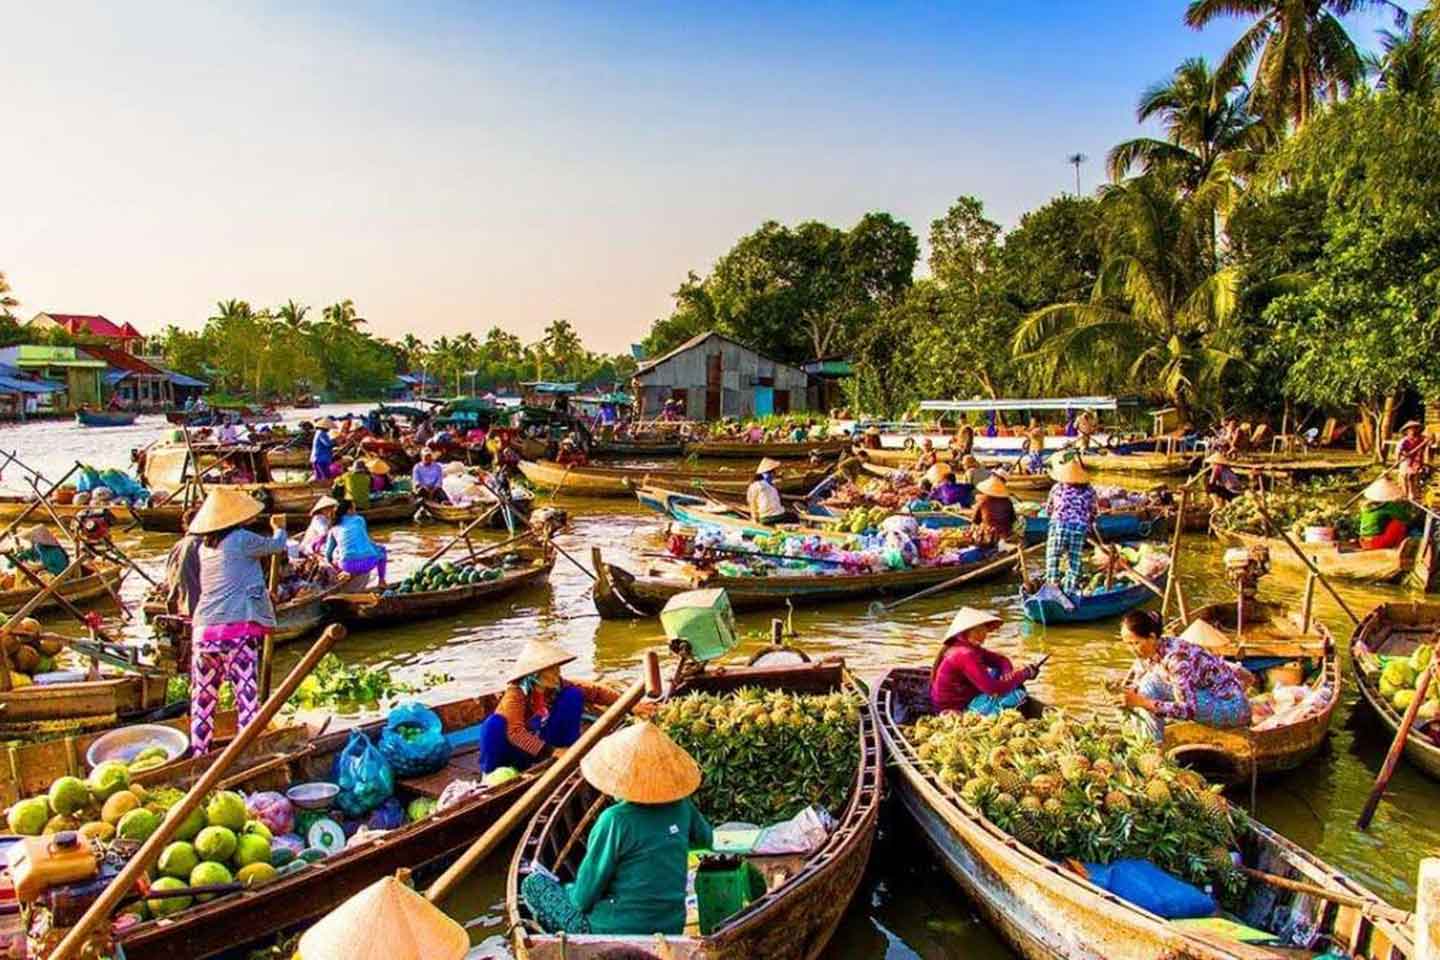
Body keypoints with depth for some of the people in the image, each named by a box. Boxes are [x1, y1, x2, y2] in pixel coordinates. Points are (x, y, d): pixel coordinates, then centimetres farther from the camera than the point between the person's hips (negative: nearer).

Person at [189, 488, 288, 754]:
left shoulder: (205, 547, 13)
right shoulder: (241, 539, -4)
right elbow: (276, 545, 12)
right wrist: (279, 528, 32)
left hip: (203, 631, 7)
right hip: (237, 630, -6)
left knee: (203, 699, 13)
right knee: (246, 696, -4)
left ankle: (199, 756, 19)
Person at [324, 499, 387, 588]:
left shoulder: (333, 529, 21)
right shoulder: (360, 519, 17)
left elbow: (328, 555, 28)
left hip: (349, 565, 2)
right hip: (369, 562, -2)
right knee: (380, 549, 35)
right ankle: (382, 581, 23)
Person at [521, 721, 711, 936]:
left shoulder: (615, 820, -21)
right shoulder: (681, 806, -5)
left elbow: (583, 897, -13)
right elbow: (705, 839, 18)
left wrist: (577, 894, 9)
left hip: (617, 932, -6)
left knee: (533, 882, 10)